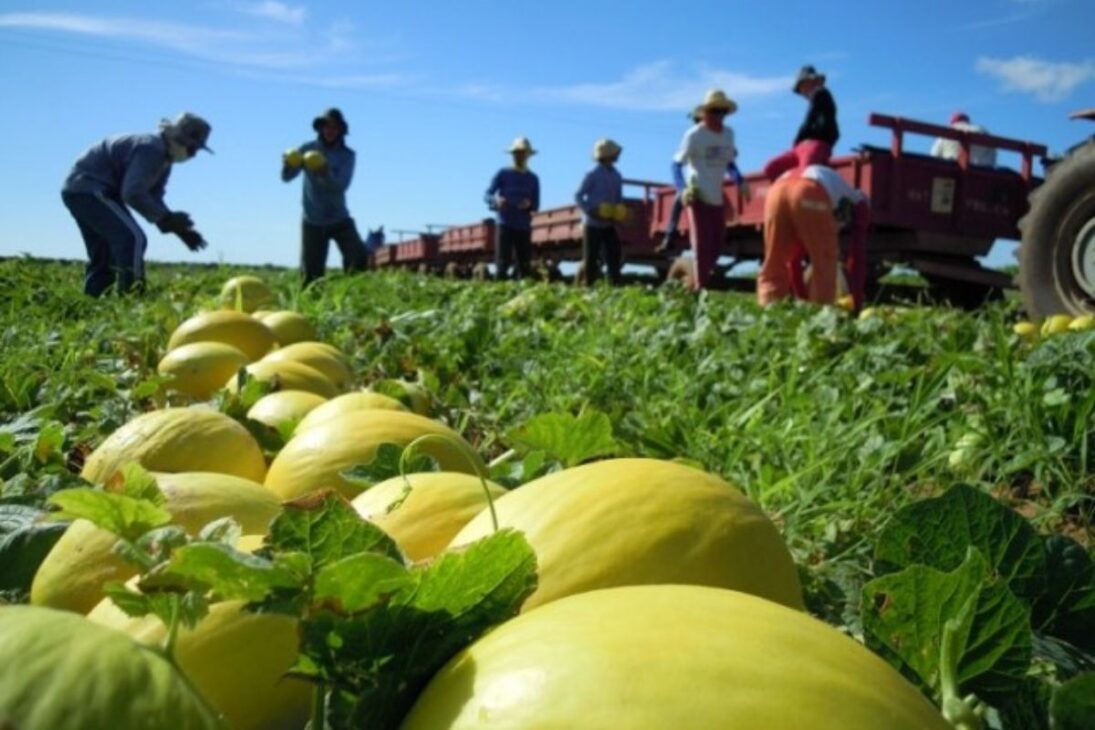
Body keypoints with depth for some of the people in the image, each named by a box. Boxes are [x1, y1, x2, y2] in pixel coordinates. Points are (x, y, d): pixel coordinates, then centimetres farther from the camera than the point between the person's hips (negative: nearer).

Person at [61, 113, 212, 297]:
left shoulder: (163, 157, 12)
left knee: (104, 256, 15)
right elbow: (132, 193, -29)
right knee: (133, 238, -20)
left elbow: (153, 199, 12)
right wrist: (168, 218, -27)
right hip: (89, 189, -11)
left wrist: (179, 228, 2)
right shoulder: (151, 149, -20)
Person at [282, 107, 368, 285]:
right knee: (311, 275, 1)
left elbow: (341, 185, -17)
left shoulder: (347, 155, -2)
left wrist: (326, 173, -37)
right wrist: (288, 165, -33)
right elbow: (287, 177, -9)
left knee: (359, 258, -18)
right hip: (312, 221, 0)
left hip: (339, 219, 0)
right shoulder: (308, 149, -1)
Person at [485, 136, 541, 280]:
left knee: (525, 266, 0)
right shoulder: (503, 174, 5)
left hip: (524, 227, 3)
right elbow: (487, 195, 0)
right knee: (502, 264, -9)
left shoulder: (533, 178, 12)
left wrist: (529, 205, -14)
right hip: (505, 225, -3)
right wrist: (496, 200, -23)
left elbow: (536, 205, 10)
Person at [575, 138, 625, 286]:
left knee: (614, 256, 0)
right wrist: (591, 212, -19)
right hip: (592, 224, -6)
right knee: (590, 259, -1)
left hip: (609, 224, 6)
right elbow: (578, 196, -7)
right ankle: (589, 287, 7)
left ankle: (615, 287, 4)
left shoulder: (616, 176, 8)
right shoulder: (592, 175, -9)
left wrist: (620, 213, -4)